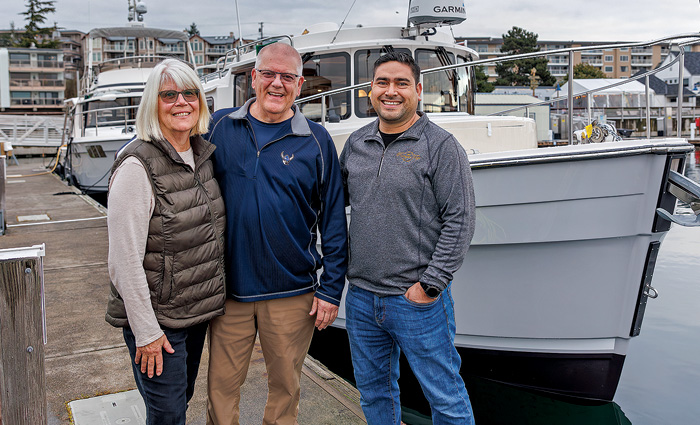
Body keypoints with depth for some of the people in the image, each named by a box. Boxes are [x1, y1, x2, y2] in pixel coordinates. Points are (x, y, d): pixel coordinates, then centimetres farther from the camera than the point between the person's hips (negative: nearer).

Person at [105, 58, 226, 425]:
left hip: (198, 311, 7)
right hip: (157, 317, -7)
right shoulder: (138, 165, -20)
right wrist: (145, 332, -18)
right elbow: (125, 260, -20)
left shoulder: (202, 153, 3)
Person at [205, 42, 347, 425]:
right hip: (228, 289, 1)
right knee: (222, 385, 13)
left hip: (292, 293, 0)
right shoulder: (219, 127, 0)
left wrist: (331, 289, -2)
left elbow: (334, 222, 0)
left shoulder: (317, 141, -2)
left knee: (285, 385, 15)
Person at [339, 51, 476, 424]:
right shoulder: (355, 143, 9)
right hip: (360, 296, 6)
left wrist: (430, 284, -15)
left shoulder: (441, 146, -7)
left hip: (418, 299, -5)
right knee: (373, 391, 20)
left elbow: (459, 221, -11)